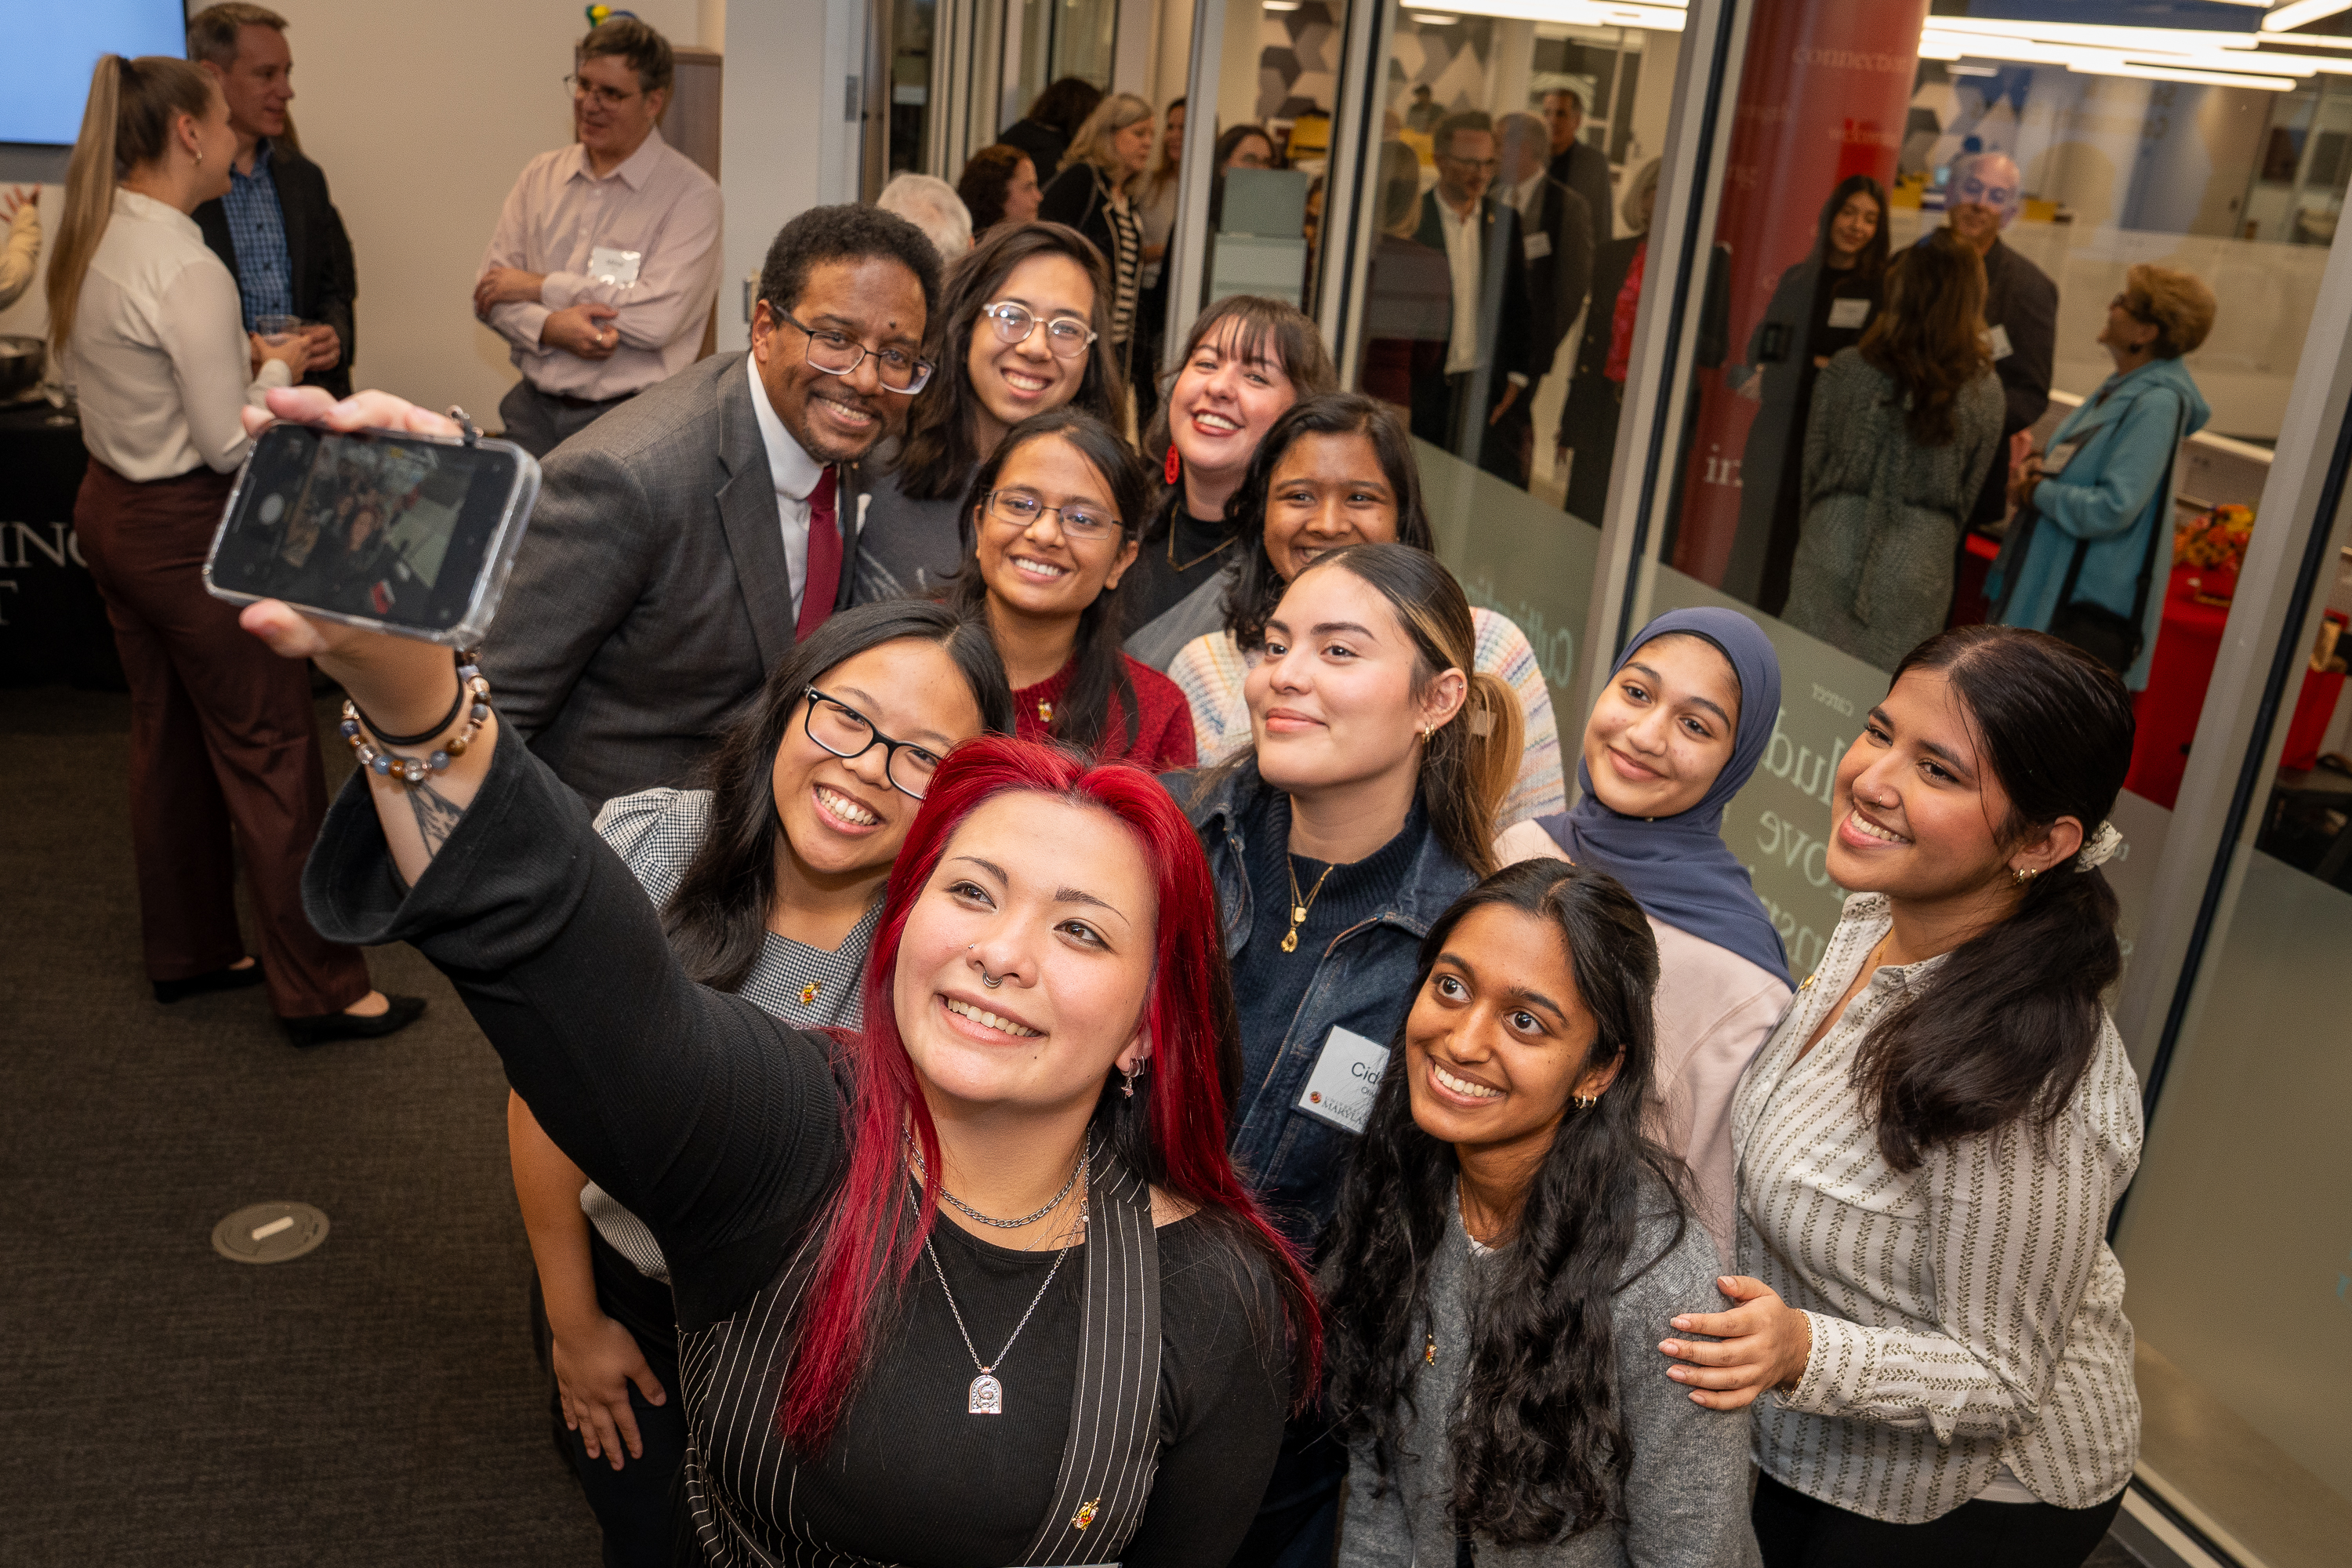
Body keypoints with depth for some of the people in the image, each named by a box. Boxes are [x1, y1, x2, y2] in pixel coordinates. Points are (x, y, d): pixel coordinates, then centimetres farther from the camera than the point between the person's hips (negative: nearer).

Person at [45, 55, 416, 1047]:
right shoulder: (187, 269, -23)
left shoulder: (91, 240, 5)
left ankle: (186, 953, 32)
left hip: (110, 508, 10)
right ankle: (318, 992, 7)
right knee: (270, 750, -1)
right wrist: (277, 367, -4)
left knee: (169, 736, 18)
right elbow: (232, 444, -20)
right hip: (188, 530, -9)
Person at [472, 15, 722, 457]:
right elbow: (490, 293, 8)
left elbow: (658, 319, -19)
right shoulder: (542, 175, 10)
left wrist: (540, 286, -9)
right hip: (533, 410, 5)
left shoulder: (691, 193, -8)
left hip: (629, 420, -4)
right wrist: (549, 327, -15)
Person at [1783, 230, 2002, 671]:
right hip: (1919, 566, 1)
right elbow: (1969, 490, 8)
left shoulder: (1846, 370, -6)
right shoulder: (1983, 390, -2)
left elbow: (1814, 465, 4)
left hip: (1836, 550, -1)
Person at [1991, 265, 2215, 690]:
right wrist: (2041, 465, 2)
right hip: (2044, 579, 10)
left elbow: (2113, 509, -27)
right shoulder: (2121, 385, 9)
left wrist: (2038, 492, -14)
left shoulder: (2157, 404, -20)